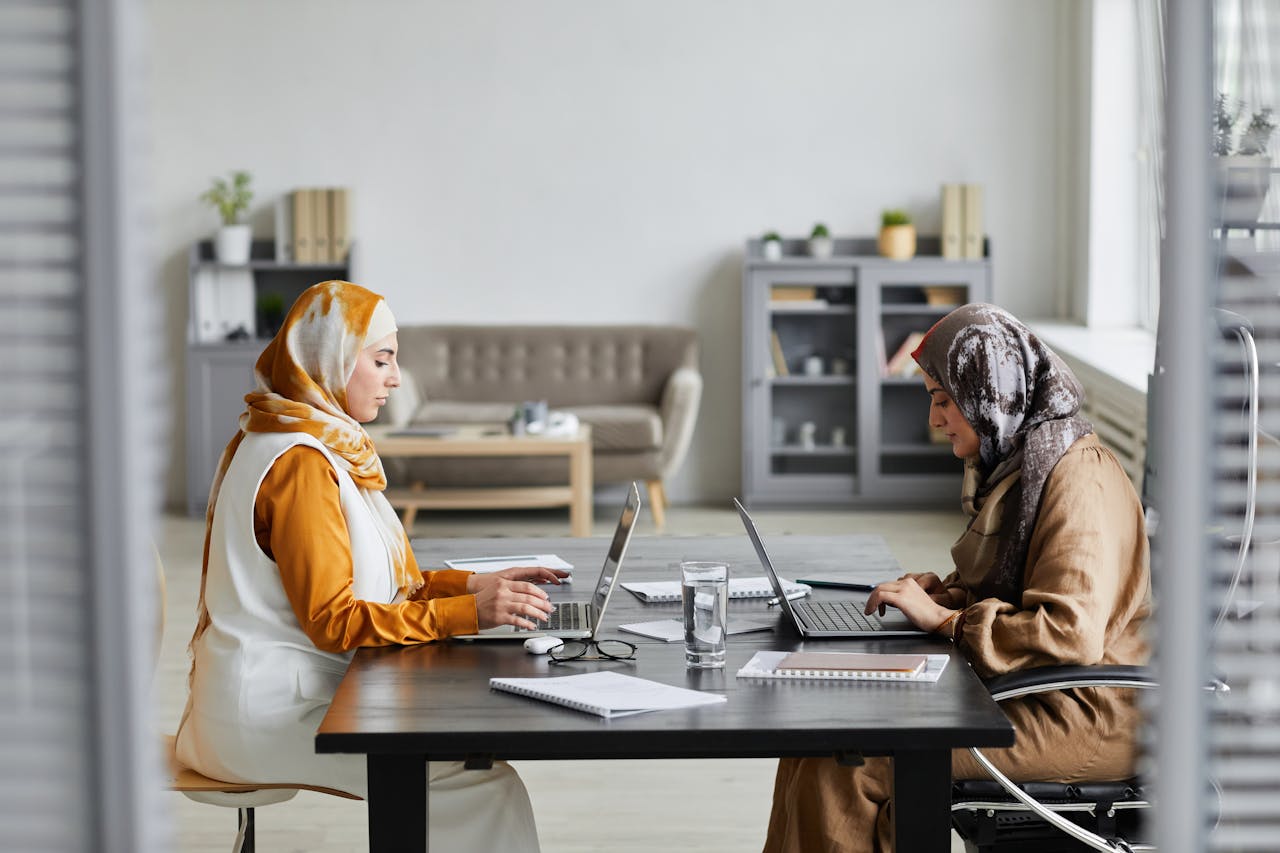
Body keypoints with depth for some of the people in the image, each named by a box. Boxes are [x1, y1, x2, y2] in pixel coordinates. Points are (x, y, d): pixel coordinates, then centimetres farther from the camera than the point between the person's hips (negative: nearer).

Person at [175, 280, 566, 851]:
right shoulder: (300, 463, -18)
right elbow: (333, 620, -20)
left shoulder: (321, 445, 13)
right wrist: (468, 612, -23)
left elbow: (370, 581, 14)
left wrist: (475, 586, 2)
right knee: (486, 786, -14)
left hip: (275, 693, 10)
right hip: (271, 717, -10)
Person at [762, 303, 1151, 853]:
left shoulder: (1078, 479, -18)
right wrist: (932, 592, 5)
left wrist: (944, 619, -19)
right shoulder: (1016, 464, 15)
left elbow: (1072, 633, -27)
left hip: (1084, 719, -10)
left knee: (843, 767, -20)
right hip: (1023, 692, 10)